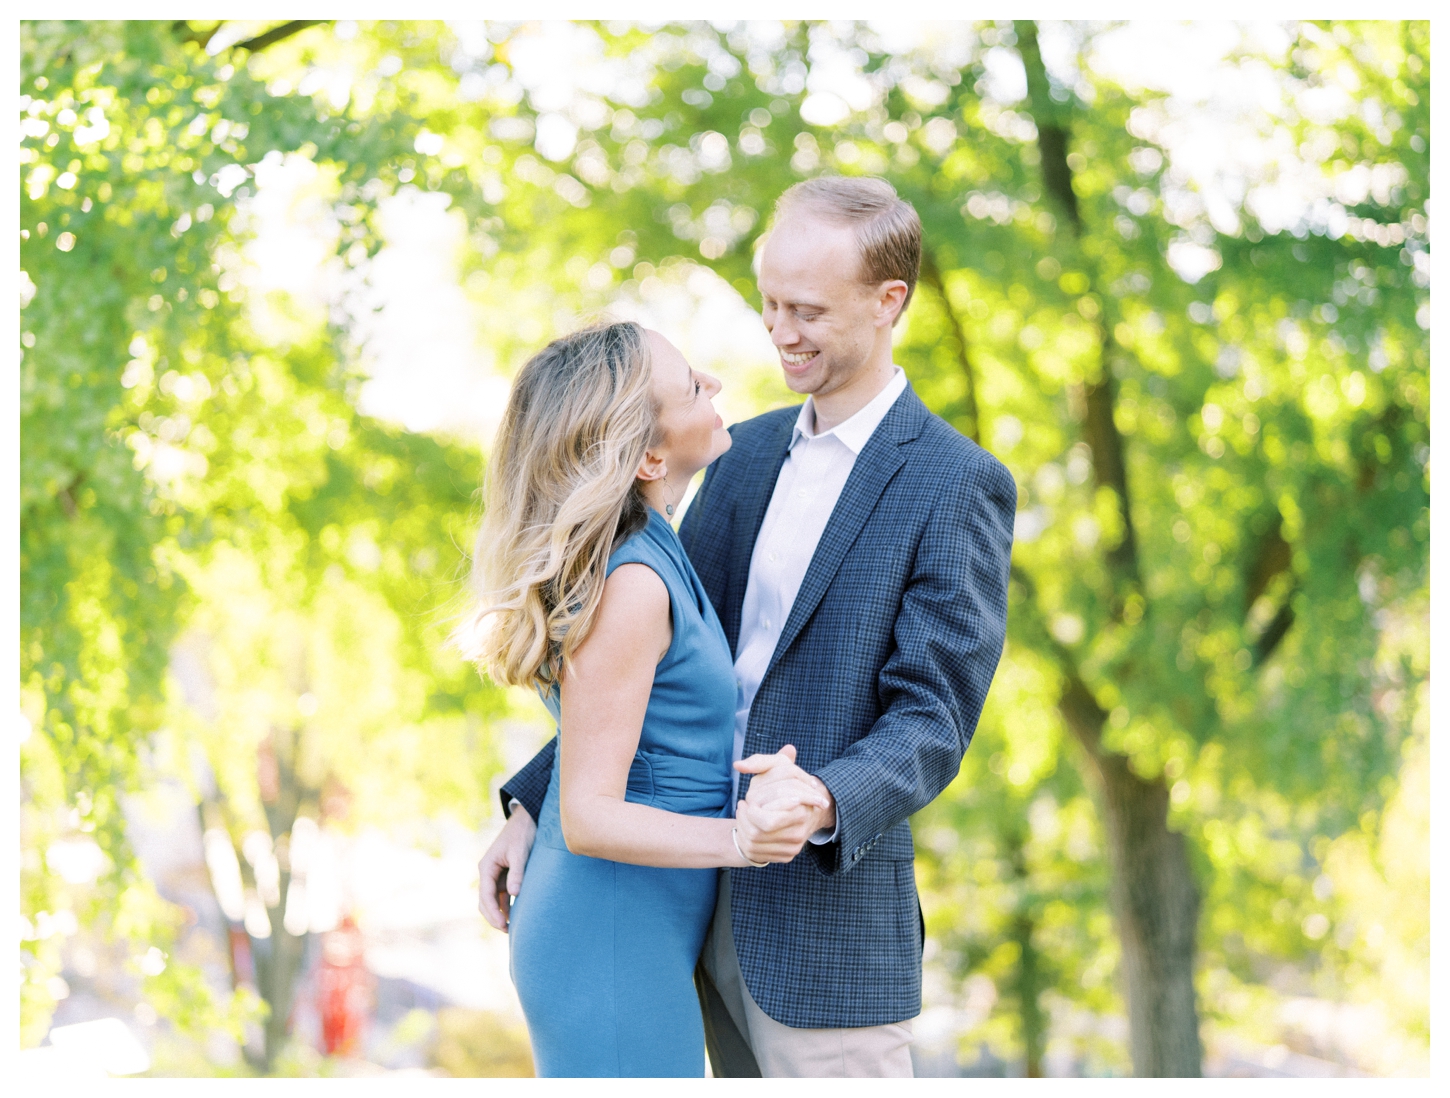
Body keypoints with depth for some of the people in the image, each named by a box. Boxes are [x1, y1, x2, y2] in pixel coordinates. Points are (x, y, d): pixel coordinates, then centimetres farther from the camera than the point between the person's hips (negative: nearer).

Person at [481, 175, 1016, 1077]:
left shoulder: (960, 485, -9)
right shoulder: (748, 452, 12)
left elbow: (933, 717, -13)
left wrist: (826, 800, -33)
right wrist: (533, 803, 7)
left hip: (830, 915, -6)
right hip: (706, 897, 6)